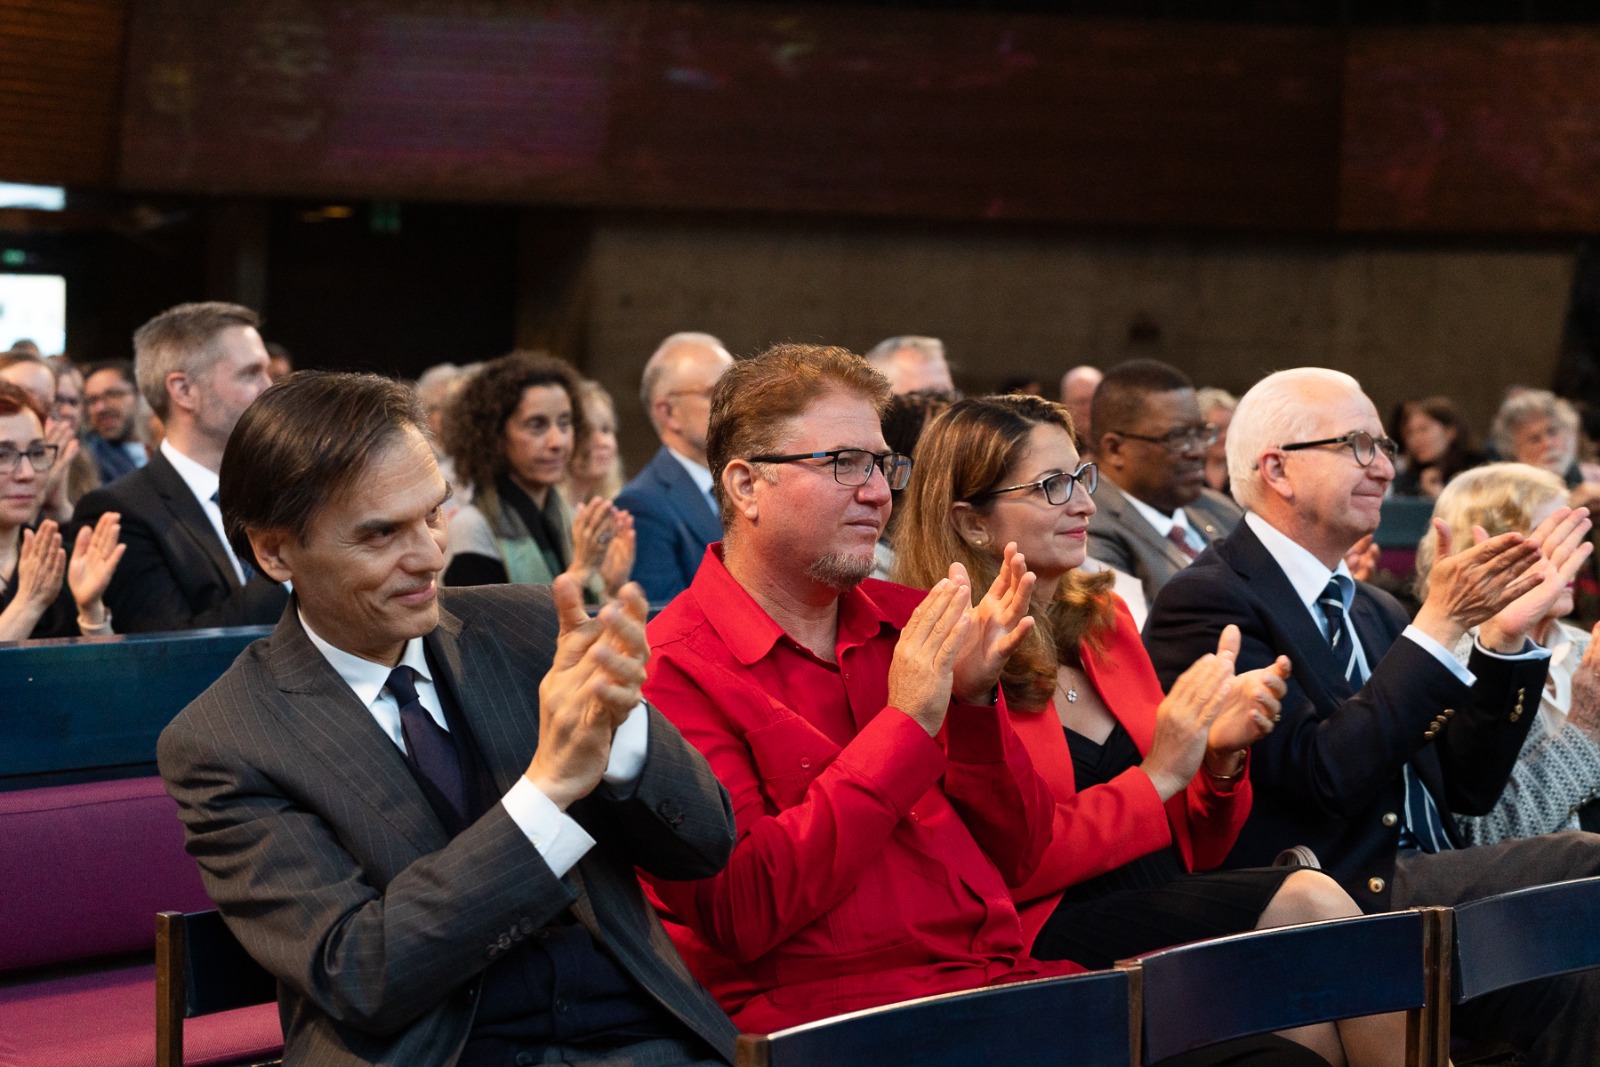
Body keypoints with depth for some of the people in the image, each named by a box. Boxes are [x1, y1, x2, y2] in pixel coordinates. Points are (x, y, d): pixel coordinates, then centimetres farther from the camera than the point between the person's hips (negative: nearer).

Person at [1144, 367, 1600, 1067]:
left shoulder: (1373, 612, 22)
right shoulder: (1207, 600, -5)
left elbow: (1467, 789, 17)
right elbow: (1326, 776, -15)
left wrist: (1505, 635, 6)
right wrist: (1440, 623, -15)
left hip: (1430, 891, 7)